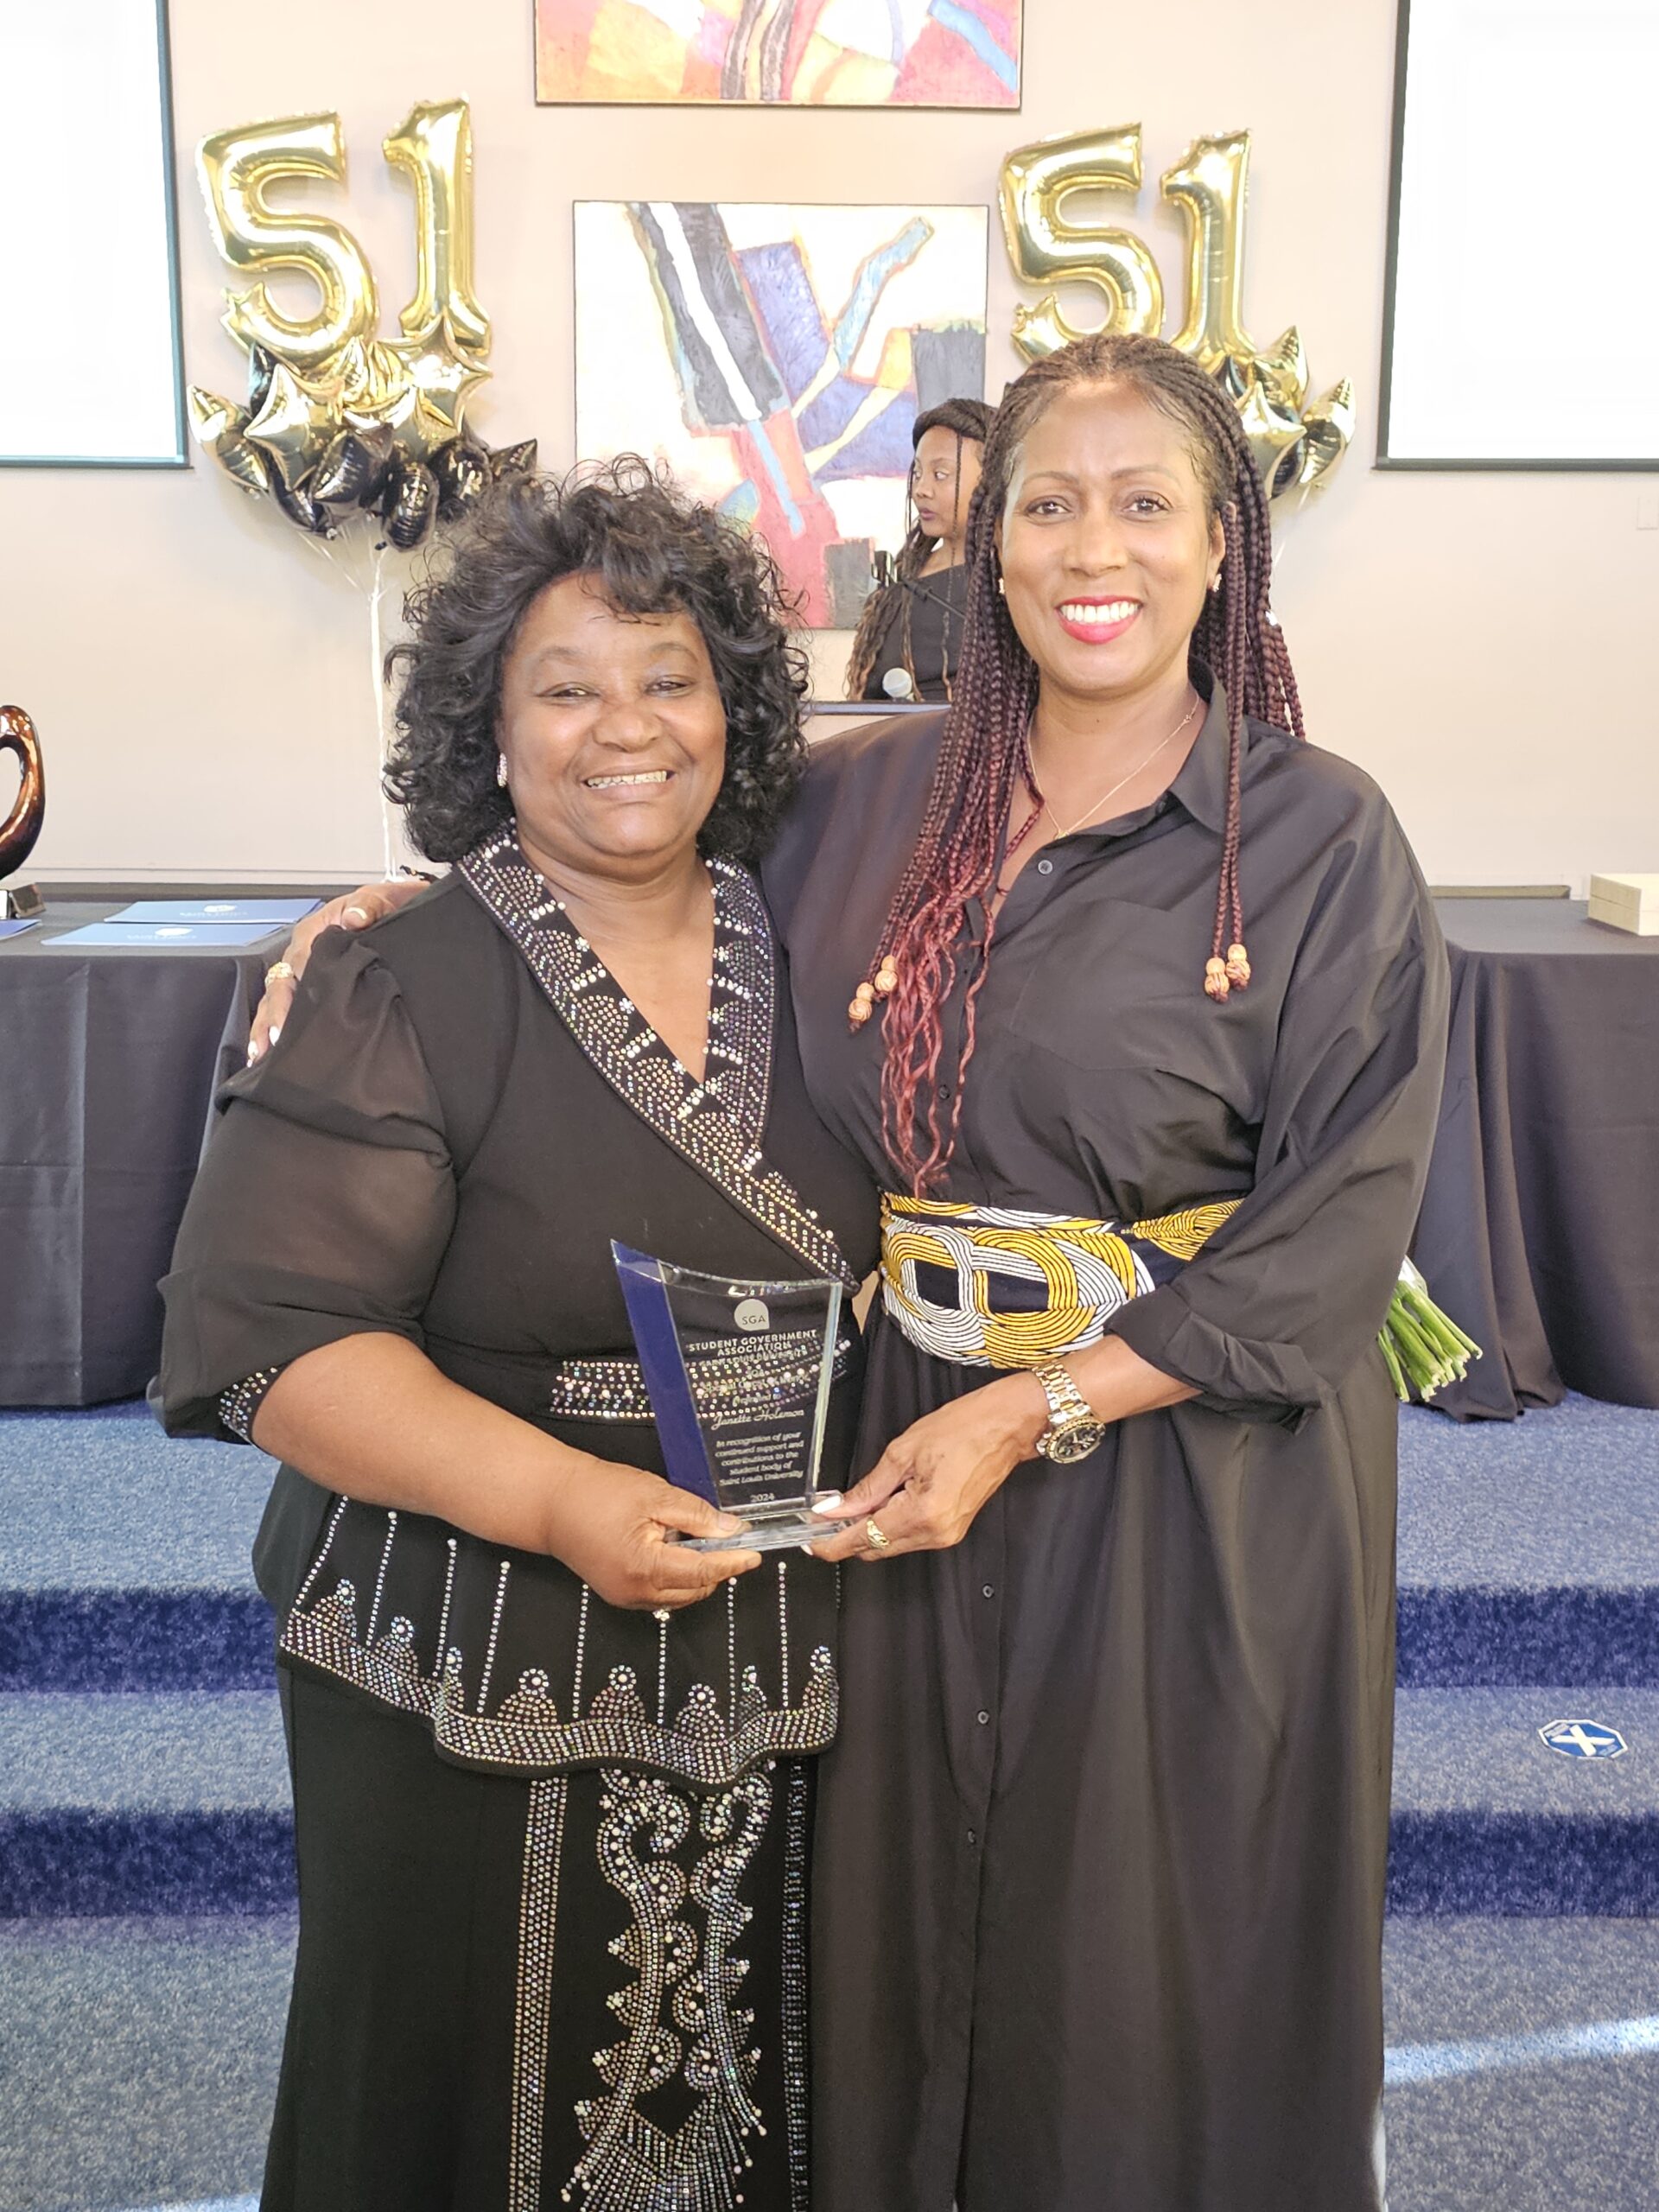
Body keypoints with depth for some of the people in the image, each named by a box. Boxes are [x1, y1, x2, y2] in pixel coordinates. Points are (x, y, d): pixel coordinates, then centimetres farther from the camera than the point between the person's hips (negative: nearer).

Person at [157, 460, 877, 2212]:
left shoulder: (799, 956, 4)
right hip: (474, 1676, -4)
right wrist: (556, 1496, -26)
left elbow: (866, 1259, 16)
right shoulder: (397, 994, -10)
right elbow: (272, 1333, -15)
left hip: (779, 1661, 4)